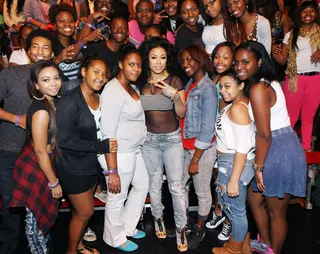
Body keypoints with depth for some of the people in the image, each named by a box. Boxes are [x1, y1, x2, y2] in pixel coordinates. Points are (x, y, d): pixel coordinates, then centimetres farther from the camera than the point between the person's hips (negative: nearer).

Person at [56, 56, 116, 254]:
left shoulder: (99, 98, 0)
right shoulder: (70, 102, -24)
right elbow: (64, 139, -26)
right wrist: (100, 146, -25)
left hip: (92, 164, 7)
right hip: (74, 168, -7)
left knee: (82, 210, 21)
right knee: (85, 212, 6)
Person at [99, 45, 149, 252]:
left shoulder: (132, 88, 8)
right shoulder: (113, 91, -21)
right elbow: (108, 134, -24)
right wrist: (112, 171, -24)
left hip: (134, 150, 10)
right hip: (119, 154, -10)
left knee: (142, 186, 25)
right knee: (117, 197, 8)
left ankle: (128, 228, 46)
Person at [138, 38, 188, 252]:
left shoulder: (175, 81, -5)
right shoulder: (142, 82, 2)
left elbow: (181, 113, -8)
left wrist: (174, 95, -24)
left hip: (172, 139, -2)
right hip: (149, 139, 2)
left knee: (177, 185, -2)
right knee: (155, 183, 15)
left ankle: (181, 228, 13)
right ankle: (158, 219, 36)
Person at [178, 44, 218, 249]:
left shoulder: (208, 88, -17)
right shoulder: (189, 84, 5)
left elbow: (207, 128, -18)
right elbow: (183, 117, 8)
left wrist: (195, 160, -15)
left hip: (203, 149, -7)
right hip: (186, 146, 7)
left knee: (202, 191, 10)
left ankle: (200, 229, 31)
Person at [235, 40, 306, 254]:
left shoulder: (258, 88, -20)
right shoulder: (269, 82, 9)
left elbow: (264, 134, -22)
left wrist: (258, 166, -13)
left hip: (278, 152, -10)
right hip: (281, 148, 10)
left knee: (276, 212, 10)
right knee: (254, 198, 24)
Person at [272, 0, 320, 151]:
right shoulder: (290, 35, 7)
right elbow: (283, 60, 3)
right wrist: (275, 54, -18)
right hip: (294, 78, -1)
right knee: (291, 115, 3)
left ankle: (306, 147, 20)